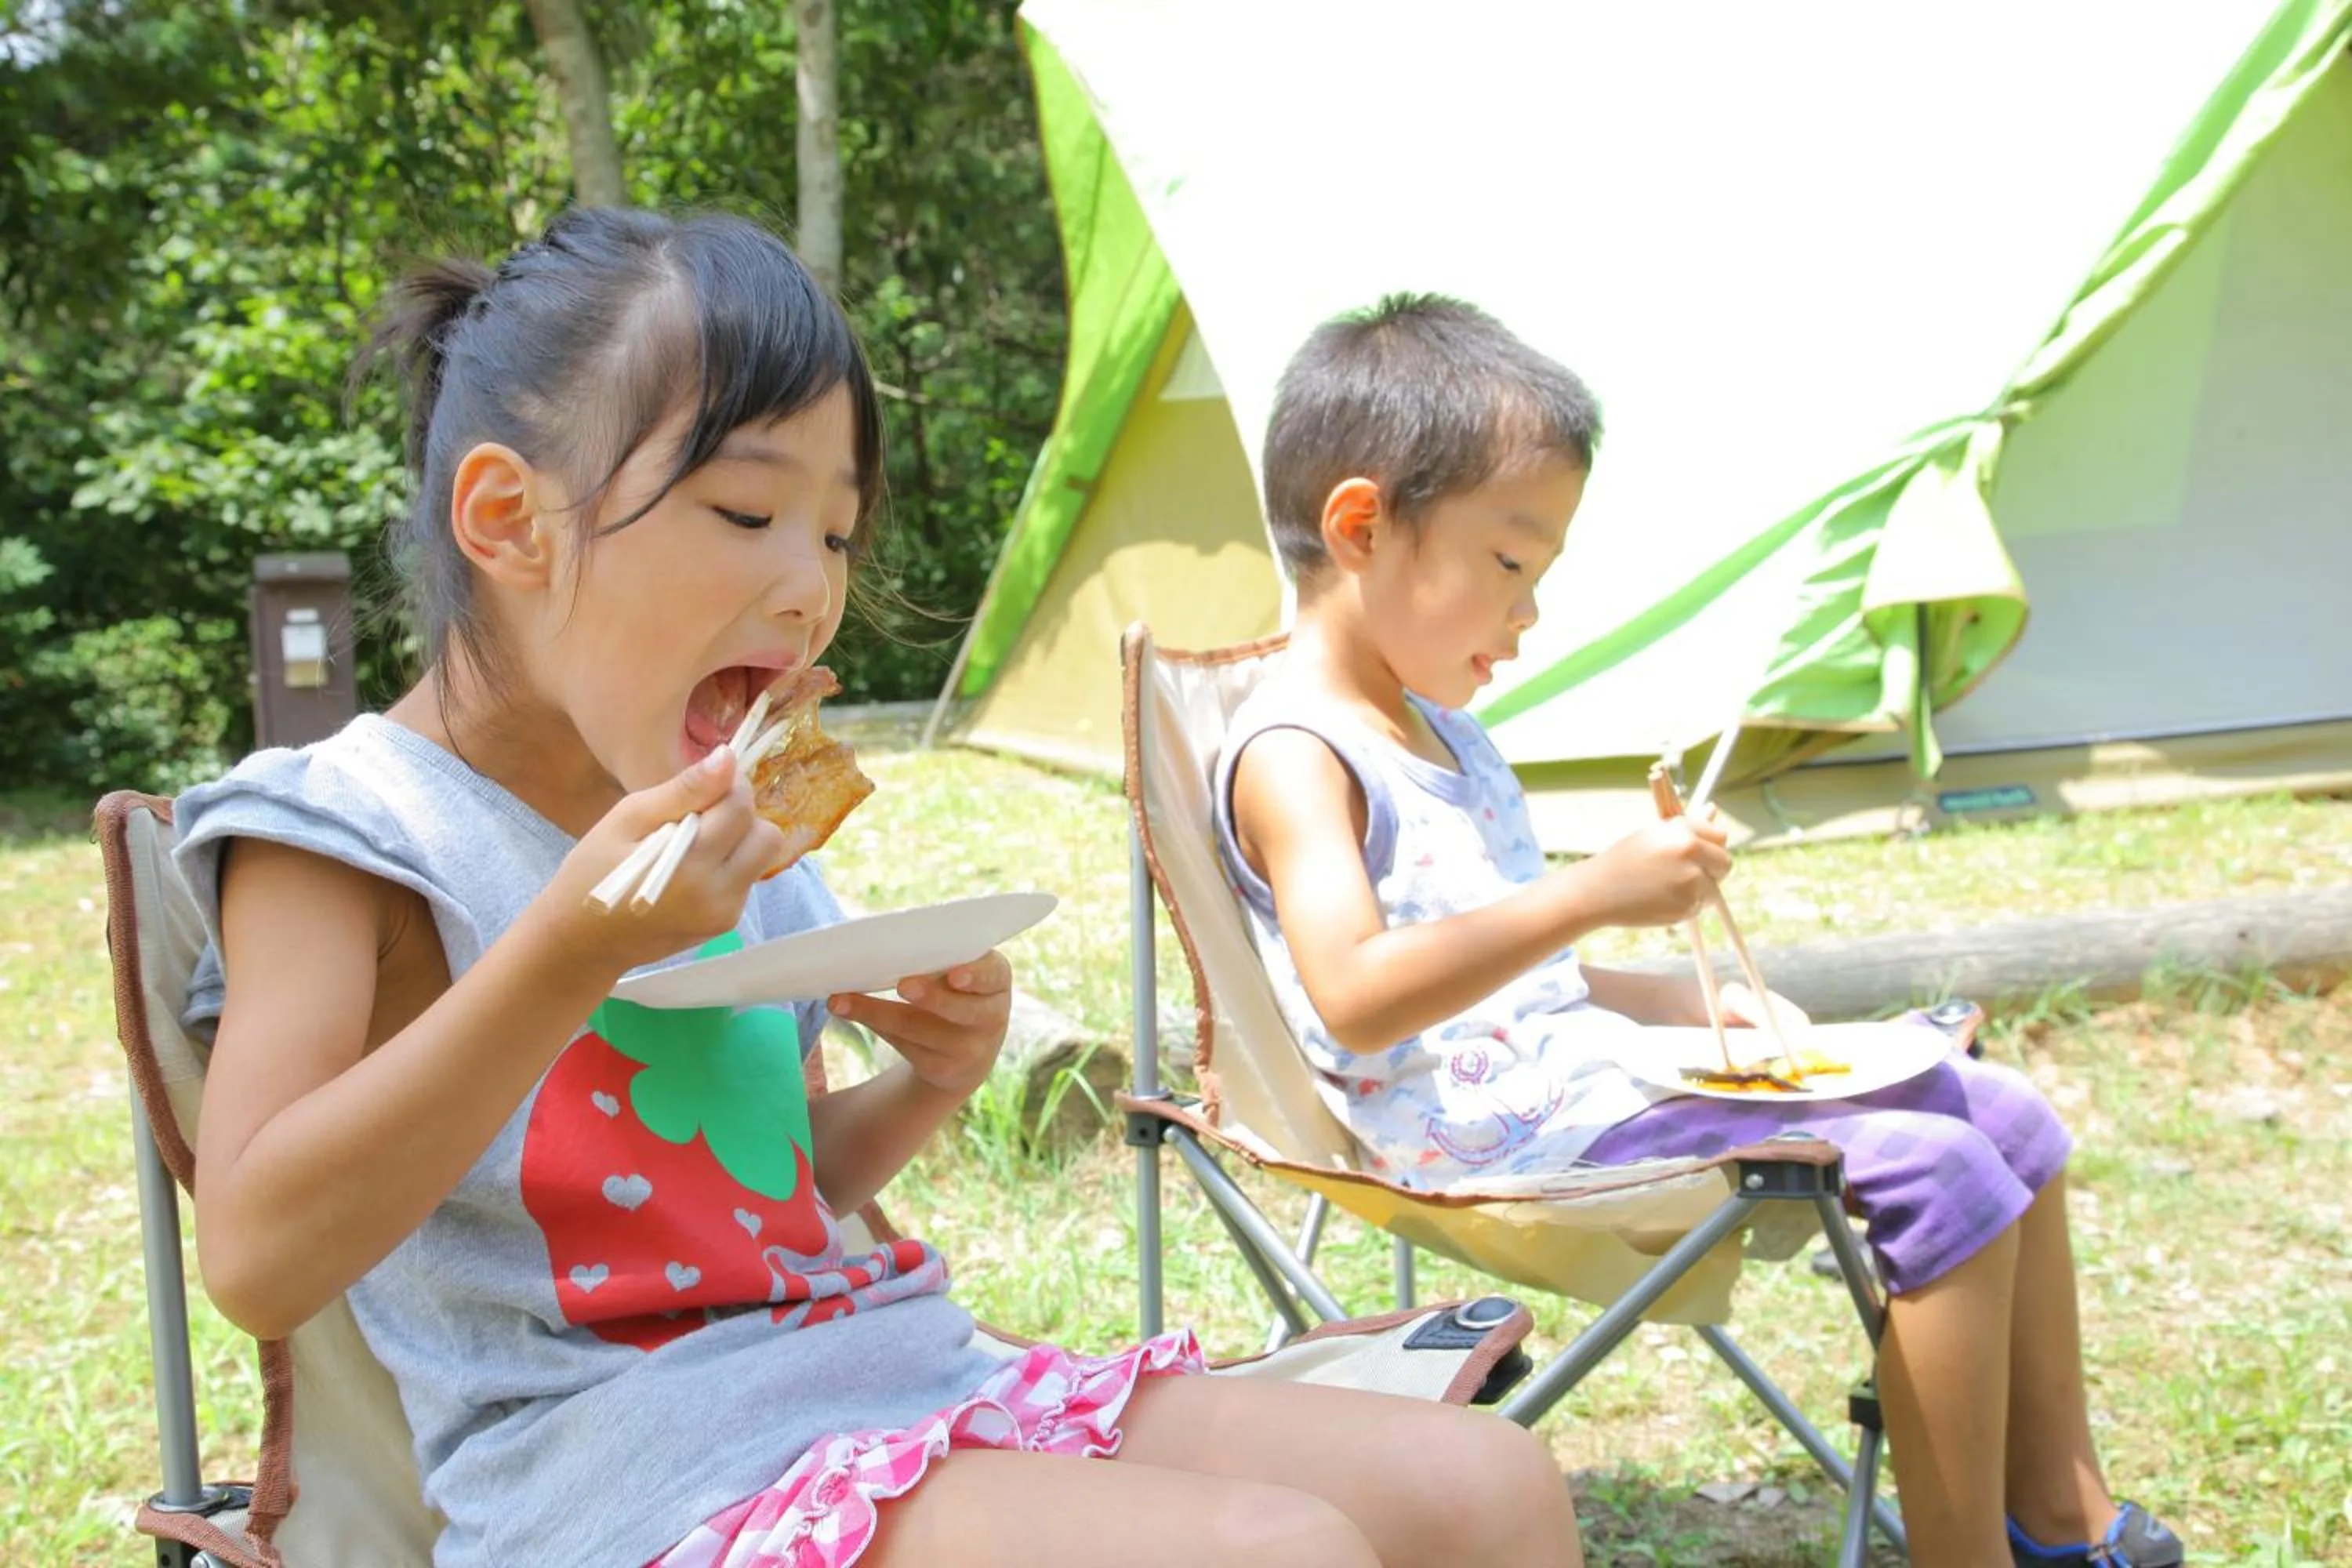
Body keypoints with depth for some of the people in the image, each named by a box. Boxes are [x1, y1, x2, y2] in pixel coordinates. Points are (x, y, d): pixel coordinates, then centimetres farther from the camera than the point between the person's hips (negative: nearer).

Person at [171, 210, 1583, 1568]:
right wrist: (573, 949, -24)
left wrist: (930, 1081, 5)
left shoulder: (740, 853, 15)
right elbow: (260, 1259, -18)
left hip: (890, 1371, 8)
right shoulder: (343, 835, -5)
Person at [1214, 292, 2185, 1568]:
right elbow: (1356, 998, -29)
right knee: (1933, 1174, -20)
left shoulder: (1443, 735, 18)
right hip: (1518, 1128, -10)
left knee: (2004, 1118, 8)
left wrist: (1686, 1005, 13)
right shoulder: (1290, 756, -14)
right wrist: (1590, 893, -32)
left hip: (1581, 1070, 10)